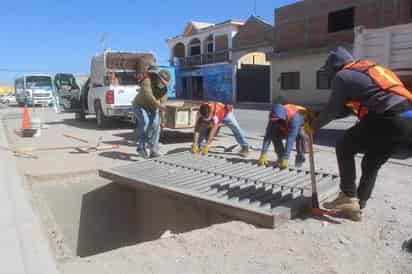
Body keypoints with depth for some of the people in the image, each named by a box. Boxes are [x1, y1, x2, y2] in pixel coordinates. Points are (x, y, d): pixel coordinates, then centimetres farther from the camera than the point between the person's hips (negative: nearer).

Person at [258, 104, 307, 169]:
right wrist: (263, 154, -42)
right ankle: (280, 157, -6)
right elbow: (268, 136, -33)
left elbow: (290, 140, -47)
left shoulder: (294, 117, -42)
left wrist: (286, 158, -51)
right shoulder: (273, 119, -29)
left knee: (301, 135, -37)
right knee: (275, 135, -25)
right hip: (284, 131, 4)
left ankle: (300, 157, -13)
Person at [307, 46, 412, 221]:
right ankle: (357, 205, 23)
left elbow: (333, 110, 5)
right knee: (371, 163, 18)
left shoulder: (342, 75, 3)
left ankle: (348, 197, 8)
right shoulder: (367, 69, 28)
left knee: (344, 148, 8)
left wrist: (313, 126, 20)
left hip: (389, 119, -8)